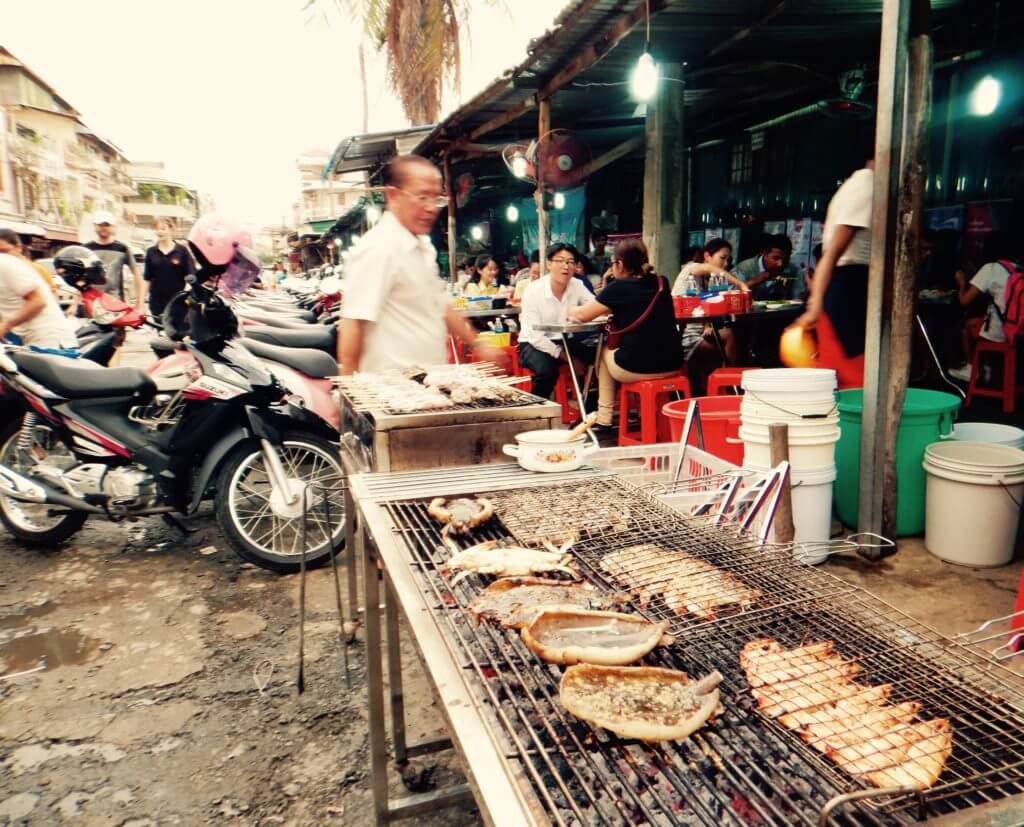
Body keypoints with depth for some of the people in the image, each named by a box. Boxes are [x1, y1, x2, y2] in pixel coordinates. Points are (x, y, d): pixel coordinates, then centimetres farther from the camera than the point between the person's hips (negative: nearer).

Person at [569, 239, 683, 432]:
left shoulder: (618, 288, -8)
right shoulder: (662, 283, 7)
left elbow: (582, 316, 2)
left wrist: (569, 311, 22)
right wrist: (611, 309, 26)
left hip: (637, 369, -5)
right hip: (672, 365, 5)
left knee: (605, 354, 26)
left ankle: (604, 419, 27)